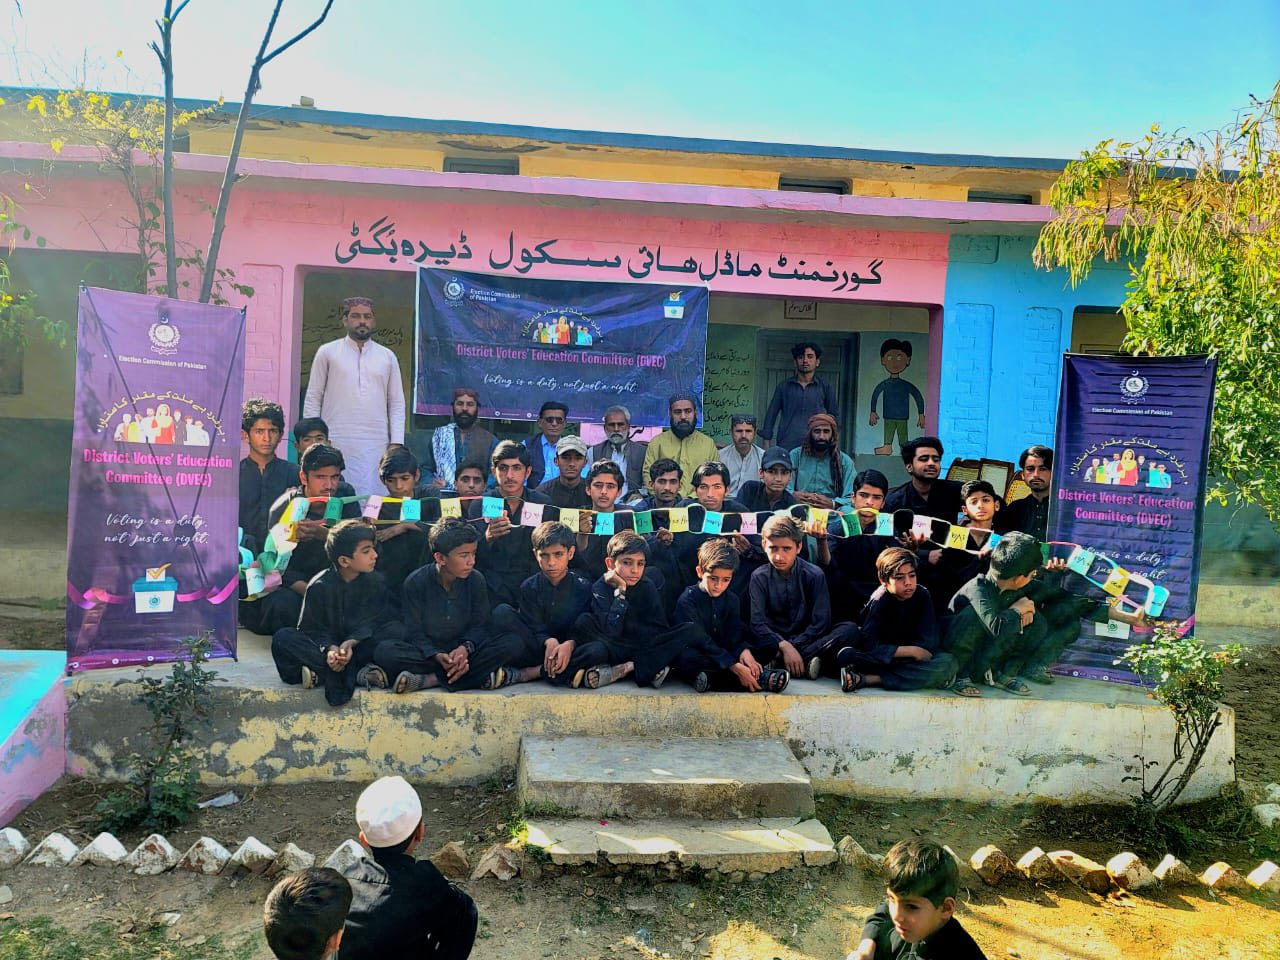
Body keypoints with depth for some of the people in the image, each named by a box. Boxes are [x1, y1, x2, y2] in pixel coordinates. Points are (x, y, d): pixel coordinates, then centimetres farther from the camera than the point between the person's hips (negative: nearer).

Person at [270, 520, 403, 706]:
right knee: (282, 638, -27)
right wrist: (329, 649, -31)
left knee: (395, 630, -27)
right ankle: (357, 673, -36)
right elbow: (312, 629, -9)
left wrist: (351, 643, -28)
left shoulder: (376, 581, -1)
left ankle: (322, 674, -34)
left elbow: (372, 623, -8)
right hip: (325, 645, -1)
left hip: (360, 646, 1)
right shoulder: (319, 585, -6)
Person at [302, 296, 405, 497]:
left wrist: (396, 443, 0)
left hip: (376, 446, 1)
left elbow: (397, 403, 10)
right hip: (335, 443, -1)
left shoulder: (387, 357, 12)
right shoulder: (327, 352, 7)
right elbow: (313, 400, 6)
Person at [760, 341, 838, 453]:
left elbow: (834, 414, 18)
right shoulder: (784, 387, 11)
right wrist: (766, 442, 7)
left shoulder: (825, 387, 10)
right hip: (786, 446, 0)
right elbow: (771, 413, 13)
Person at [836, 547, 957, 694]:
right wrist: (911, 651, -25)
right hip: (883, 658, -4)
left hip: (912, 658, 4)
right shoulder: (879, 601, -16)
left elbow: (927, 641, -11)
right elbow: (869, 645, -25)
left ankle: (867, 679, -33)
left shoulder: (922, 595, -9)